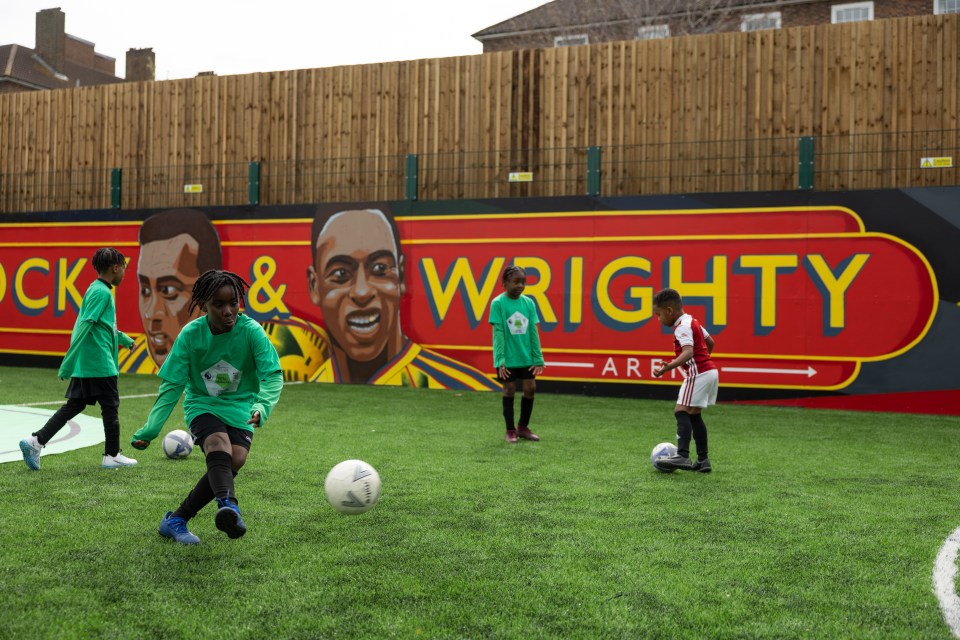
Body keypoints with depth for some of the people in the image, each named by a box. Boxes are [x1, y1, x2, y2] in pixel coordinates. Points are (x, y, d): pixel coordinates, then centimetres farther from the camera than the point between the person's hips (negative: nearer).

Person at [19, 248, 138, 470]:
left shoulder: (96, 289, 16)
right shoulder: (102, 292, -15)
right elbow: (84, 326, -22)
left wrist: (123, 338, 44)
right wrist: (70, 360, -25)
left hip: (84, 365, 9)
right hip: (100, 364, -9)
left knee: (74, 406, 12)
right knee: (111, 406, 3)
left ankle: (35, 441, 6)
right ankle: (112, 456, 13)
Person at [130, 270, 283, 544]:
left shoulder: (251, 331, -17)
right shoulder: (191, 334, -14)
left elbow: (272, 375, -21)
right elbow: (171, 385, -8)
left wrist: (262, 406, -41)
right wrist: (150, 429, -12)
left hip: (240, 407, 1)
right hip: (202, 405, 0)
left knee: (234, 460, -20)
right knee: (219, 446, -31)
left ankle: (176, 520, -5)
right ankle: (228, 506, -52)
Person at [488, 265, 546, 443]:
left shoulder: (529, 302, 2)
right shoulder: (498, 303, -10)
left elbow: (533, 332, 4)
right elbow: (498, 333, -12)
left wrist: (538, 358, 1)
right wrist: (500, 359, -16)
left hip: (526, 357, 4)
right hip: (507, 358, -4)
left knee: (530, 389, 5)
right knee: (509, 390, 3)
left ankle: (523, 427, 24)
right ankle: (510, 430, 18)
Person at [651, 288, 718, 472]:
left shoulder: (682, 327, -14)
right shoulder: (692, 321, 16)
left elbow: (688, 352, -29)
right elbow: (710, 342, 26)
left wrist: (668, 367, -40)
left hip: (698, 374, -10)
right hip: (710, 371, 10)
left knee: (682, 411, -15)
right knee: (694, 415, 14)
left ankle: (682, 456, -27)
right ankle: (703, 460, 15)